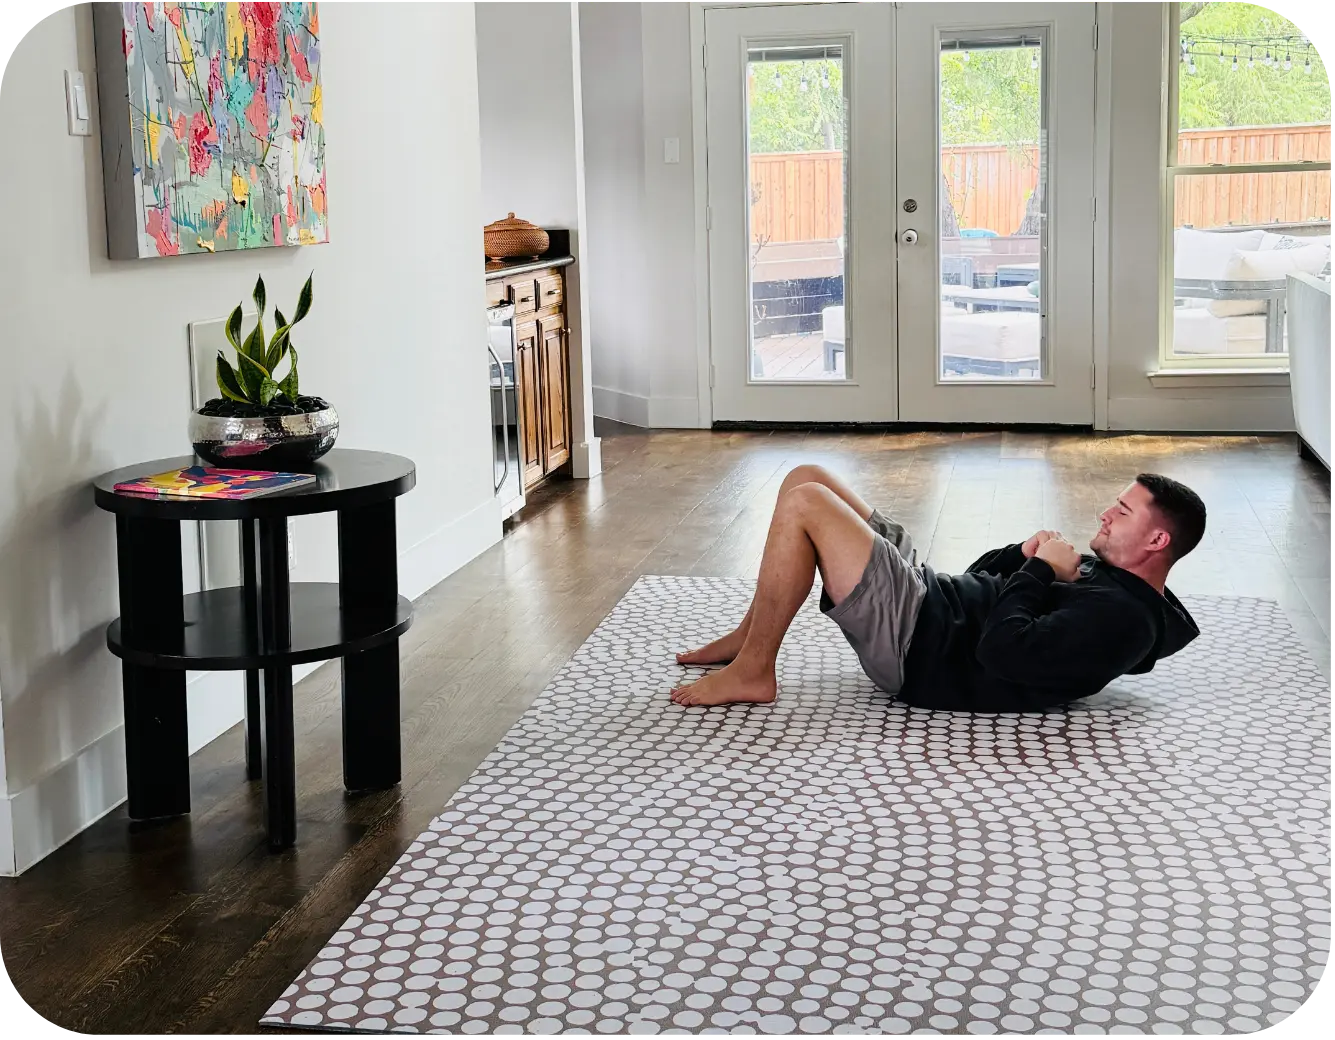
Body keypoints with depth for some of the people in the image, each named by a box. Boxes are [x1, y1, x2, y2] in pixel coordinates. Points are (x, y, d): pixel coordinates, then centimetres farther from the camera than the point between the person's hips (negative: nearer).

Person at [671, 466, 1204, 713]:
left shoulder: (1121, 618, -18)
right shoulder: (1103, 575, 14)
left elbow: (1004, 650, -30)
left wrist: (1037, 570, -16)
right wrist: (1023, 553, 3)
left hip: (918, 643, -10)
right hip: (938, 594, 10)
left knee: (802, 503, -17)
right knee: (807, 478, 9)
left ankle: (751, 672, -7)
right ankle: (750, 634, 17)